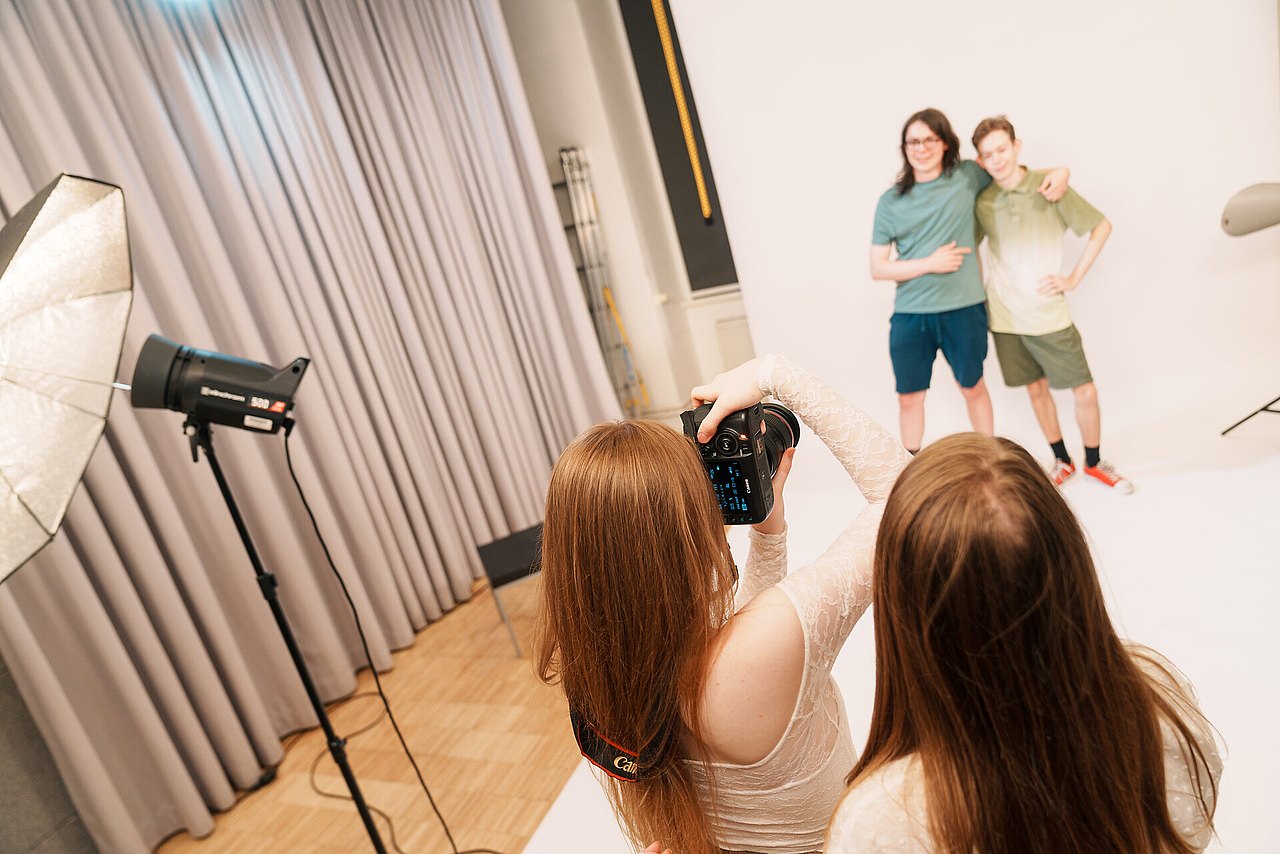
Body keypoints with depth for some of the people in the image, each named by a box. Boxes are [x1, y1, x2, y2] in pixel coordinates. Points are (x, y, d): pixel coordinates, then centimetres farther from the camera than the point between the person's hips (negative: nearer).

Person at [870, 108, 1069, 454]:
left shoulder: (967, 176, 0)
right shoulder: (891, 201, 0)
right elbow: (878, 269, -2)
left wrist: (1057, 171, -2)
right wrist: (930, 263, -12)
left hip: (963, 310, 0)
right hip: (909, 316, 0)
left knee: (973, 388, 16)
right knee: (909, 398, 9)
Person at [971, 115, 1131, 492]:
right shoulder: (981, 200, 0)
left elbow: (1101, 226, 0)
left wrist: (1074, 278, -5)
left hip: (1049, 315, -2)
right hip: (1004, 316, 2)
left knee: (1085, 391, 1)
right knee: (1037, 390, 13)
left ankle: (1094, 463, 23)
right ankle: (1062, 461, 30)